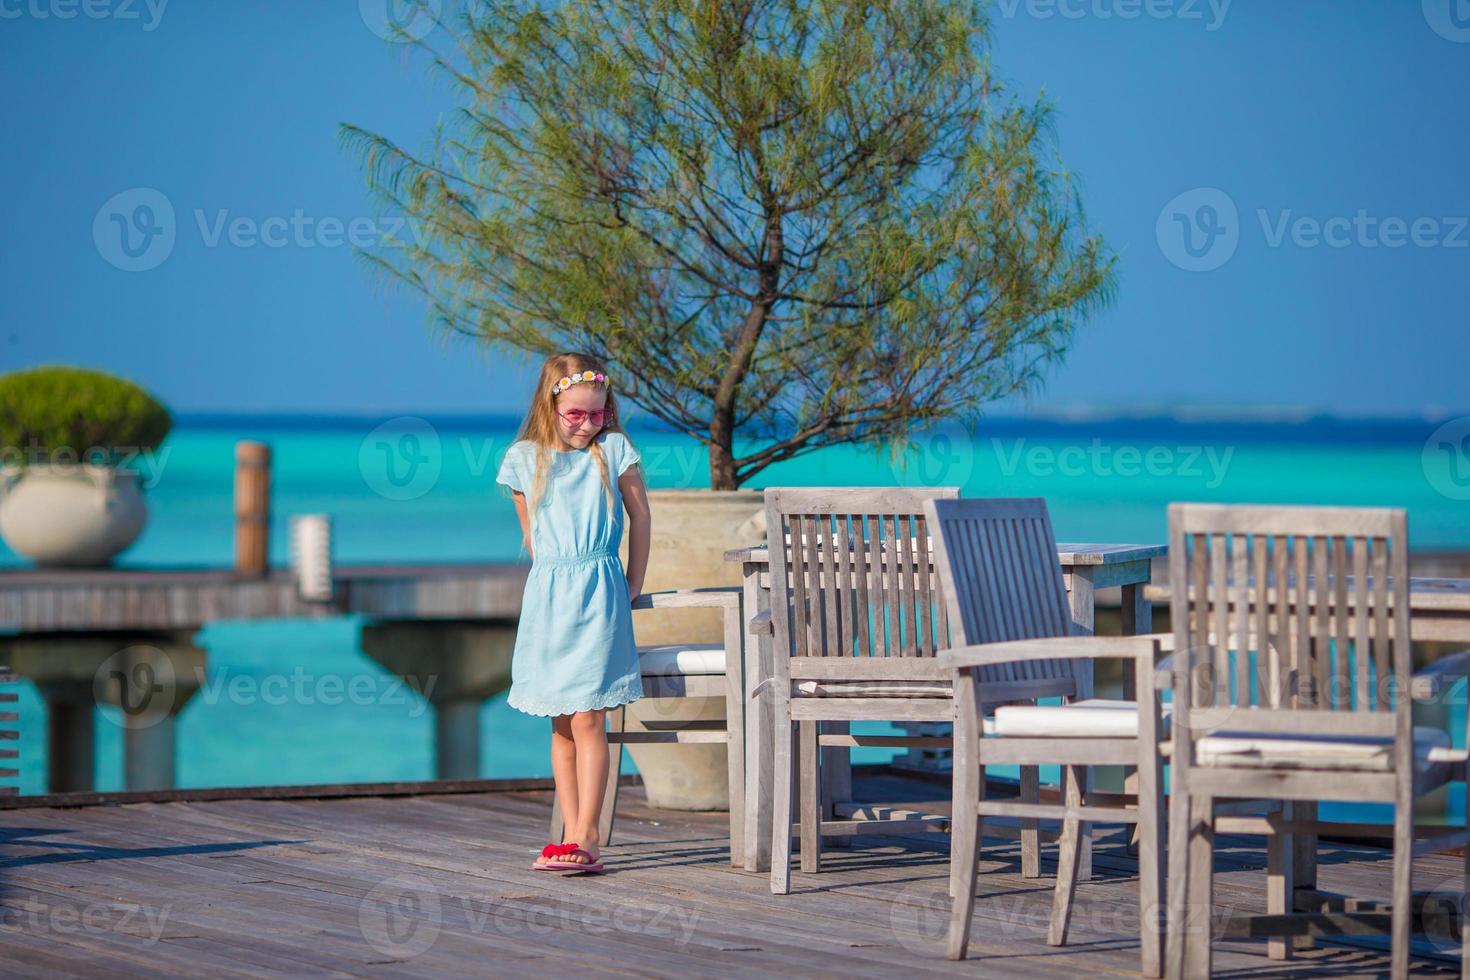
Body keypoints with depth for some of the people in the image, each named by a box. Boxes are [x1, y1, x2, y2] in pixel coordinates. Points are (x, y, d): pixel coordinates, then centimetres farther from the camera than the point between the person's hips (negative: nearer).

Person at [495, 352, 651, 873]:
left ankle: (586, 838, -10)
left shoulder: (614, 450, -2)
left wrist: (633, 582, 11)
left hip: (598, 595, -3)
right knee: (561, 726, 6)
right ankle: (573, 834, 11)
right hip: (547, 594, 3)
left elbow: (639, 512, 9)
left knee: (587, 719, -10)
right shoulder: (525, 459, 3)